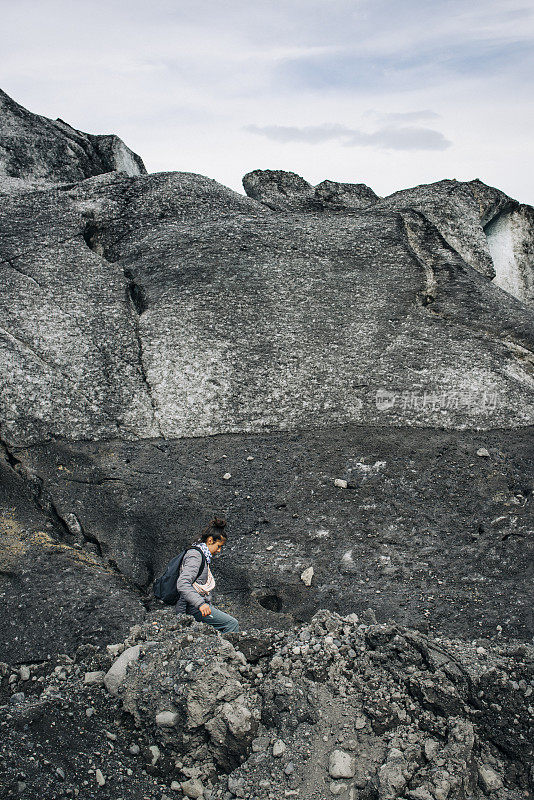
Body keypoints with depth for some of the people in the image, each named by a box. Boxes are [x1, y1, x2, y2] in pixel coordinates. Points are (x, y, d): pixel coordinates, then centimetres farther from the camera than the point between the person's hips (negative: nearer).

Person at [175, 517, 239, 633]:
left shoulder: (203, 556, 15)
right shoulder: (195, 556, -16)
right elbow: (182, 584, -28)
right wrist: (200, 603, -36)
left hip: (201, 605, 10)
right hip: (193, 608, -10)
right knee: (232, 624, -14)